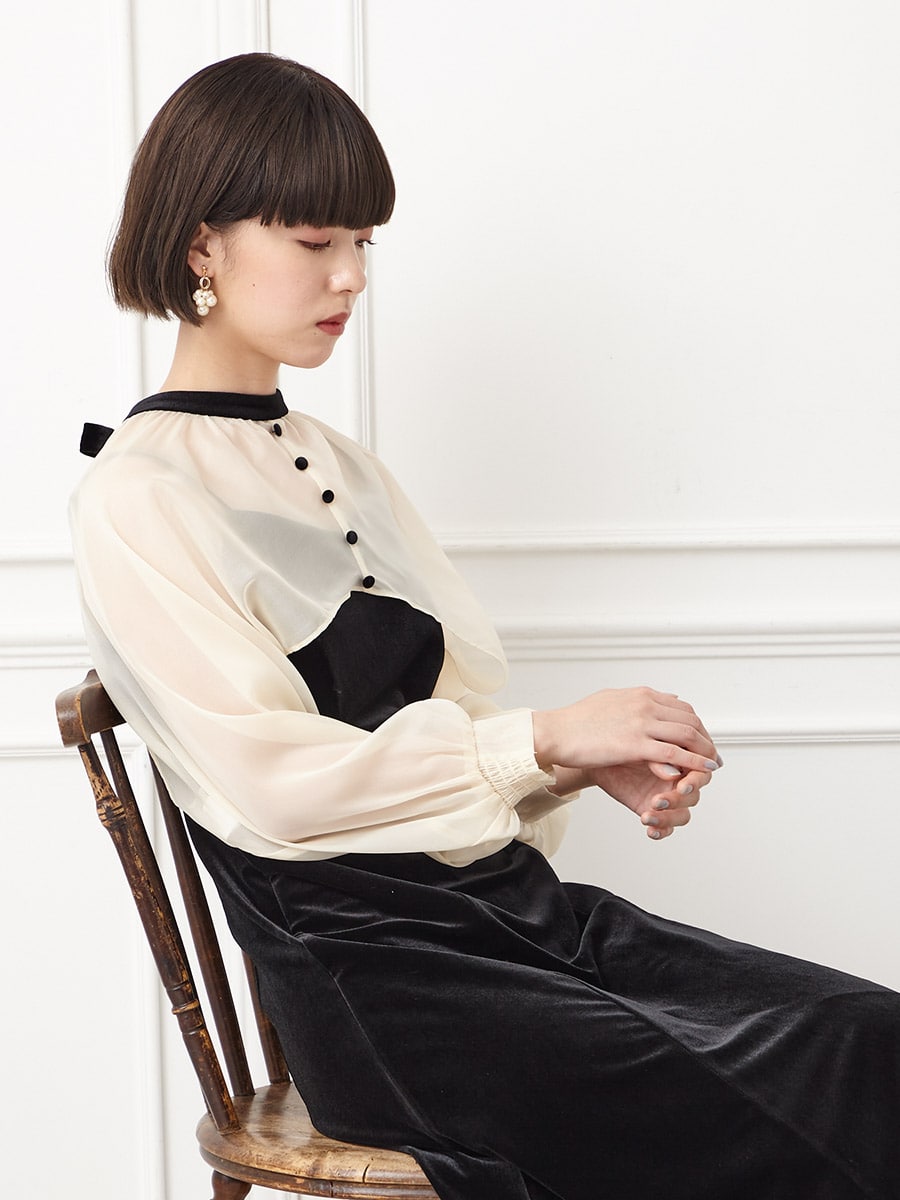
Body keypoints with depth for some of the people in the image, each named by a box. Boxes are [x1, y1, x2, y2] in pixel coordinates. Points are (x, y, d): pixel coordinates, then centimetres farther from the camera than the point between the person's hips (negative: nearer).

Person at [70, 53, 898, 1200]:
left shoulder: (339, 466, 20)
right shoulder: (135, 501, -5)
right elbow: (274, 779, -14)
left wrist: (603, 760, -2)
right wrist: (546, 740, -13)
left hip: (506, 900, 7)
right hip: (362, 959, -7)